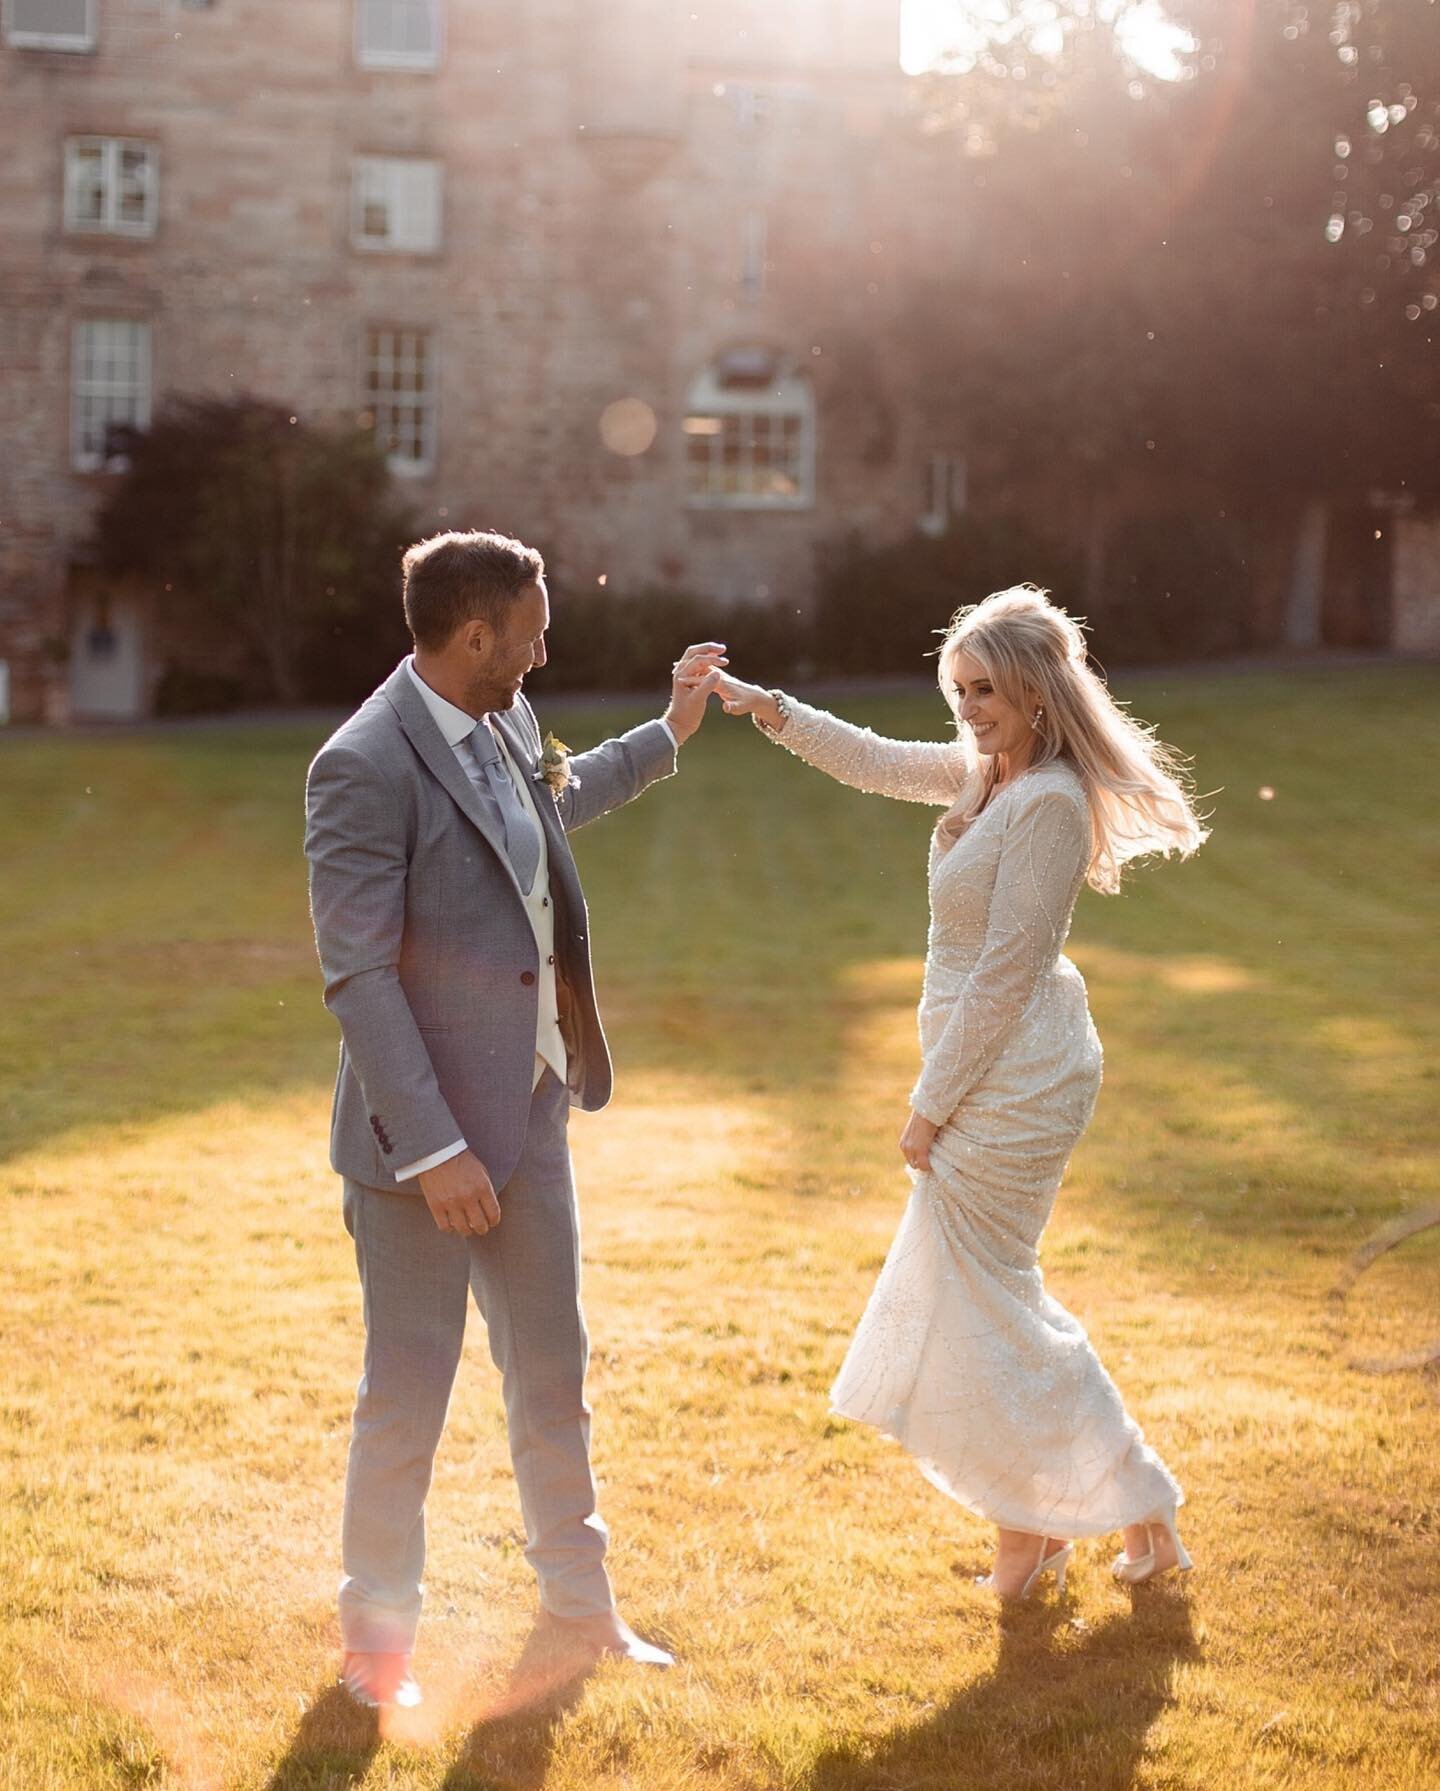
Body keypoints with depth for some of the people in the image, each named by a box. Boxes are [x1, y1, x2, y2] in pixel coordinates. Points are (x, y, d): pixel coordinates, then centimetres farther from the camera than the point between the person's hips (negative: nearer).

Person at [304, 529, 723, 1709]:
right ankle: (378, 1631, 25)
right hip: (424, 1129, -8)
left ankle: (577, 1598, 35)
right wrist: (434, 1151, -24)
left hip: (530, 1108, 8)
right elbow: (359, 978, -23)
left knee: (551, 1366, 18)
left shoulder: (507, 726, 5)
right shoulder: (366, 767, -21)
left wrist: (667, 736, 38)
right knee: (410, 1390, 6)